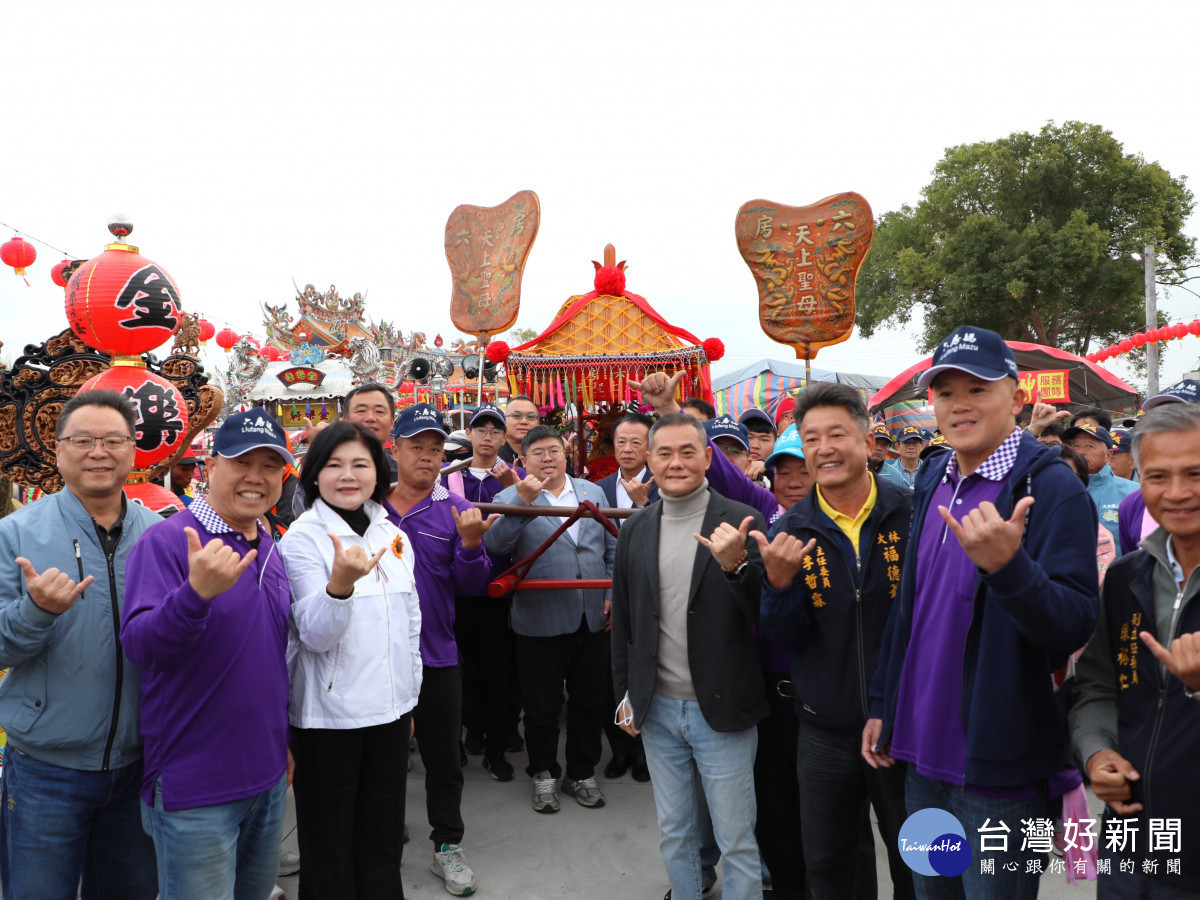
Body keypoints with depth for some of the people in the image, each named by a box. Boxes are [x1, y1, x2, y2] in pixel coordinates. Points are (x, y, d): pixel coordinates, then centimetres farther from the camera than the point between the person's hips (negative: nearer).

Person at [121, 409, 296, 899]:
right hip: (195, 787, -7)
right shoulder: (166, 540, -14)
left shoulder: (270, 550, 7)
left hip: (268, 777, 7)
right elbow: (139, 646, -25)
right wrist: (197, 592, -42)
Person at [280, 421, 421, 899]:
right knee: (330, 850, 9)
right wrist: (340, 583, -37)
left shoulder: (394, 536, 5)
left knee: (384, 842, 16)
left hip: (391, 709, 5)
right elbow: (315, 635, -19)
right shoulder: (302, 538, -10)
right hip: (329, 716, -5)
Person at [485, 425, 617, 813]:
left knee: (589, 703, 15)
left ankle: (582, 774, 33)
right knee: (542, 708, 10)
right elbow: (495, 544, -19)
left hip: (592, 620, 3)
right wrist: (523, 501, -28)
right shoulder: (511, 499, -2)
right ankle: (544, 774, 31)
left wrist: (612, 594, 4)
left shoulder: (593, 492, 10)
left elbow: (611, 547, 12)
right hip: (541, 623, -3)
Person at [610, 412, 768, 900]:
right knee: (673, 836, 20)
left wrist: (735, 564, -30)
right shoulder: (634, 530, 3)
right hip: (657, 709, 4)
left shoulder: (742, 522, -9)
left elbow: (765, 613, -13)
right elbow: (622, 618, 11)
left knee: (737, 842, 9)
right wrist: (624, 694, 10)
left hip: (721, 711, -4)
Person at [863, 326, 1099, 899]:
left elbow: (1074, 629, -21)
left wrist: (1007, 565, -38)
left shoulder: (1052, 490, -15)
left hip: (1000, 768, -6)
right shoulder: (932, 482, 5)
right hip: (924, 754, 6)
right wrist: (882, 703, 13)